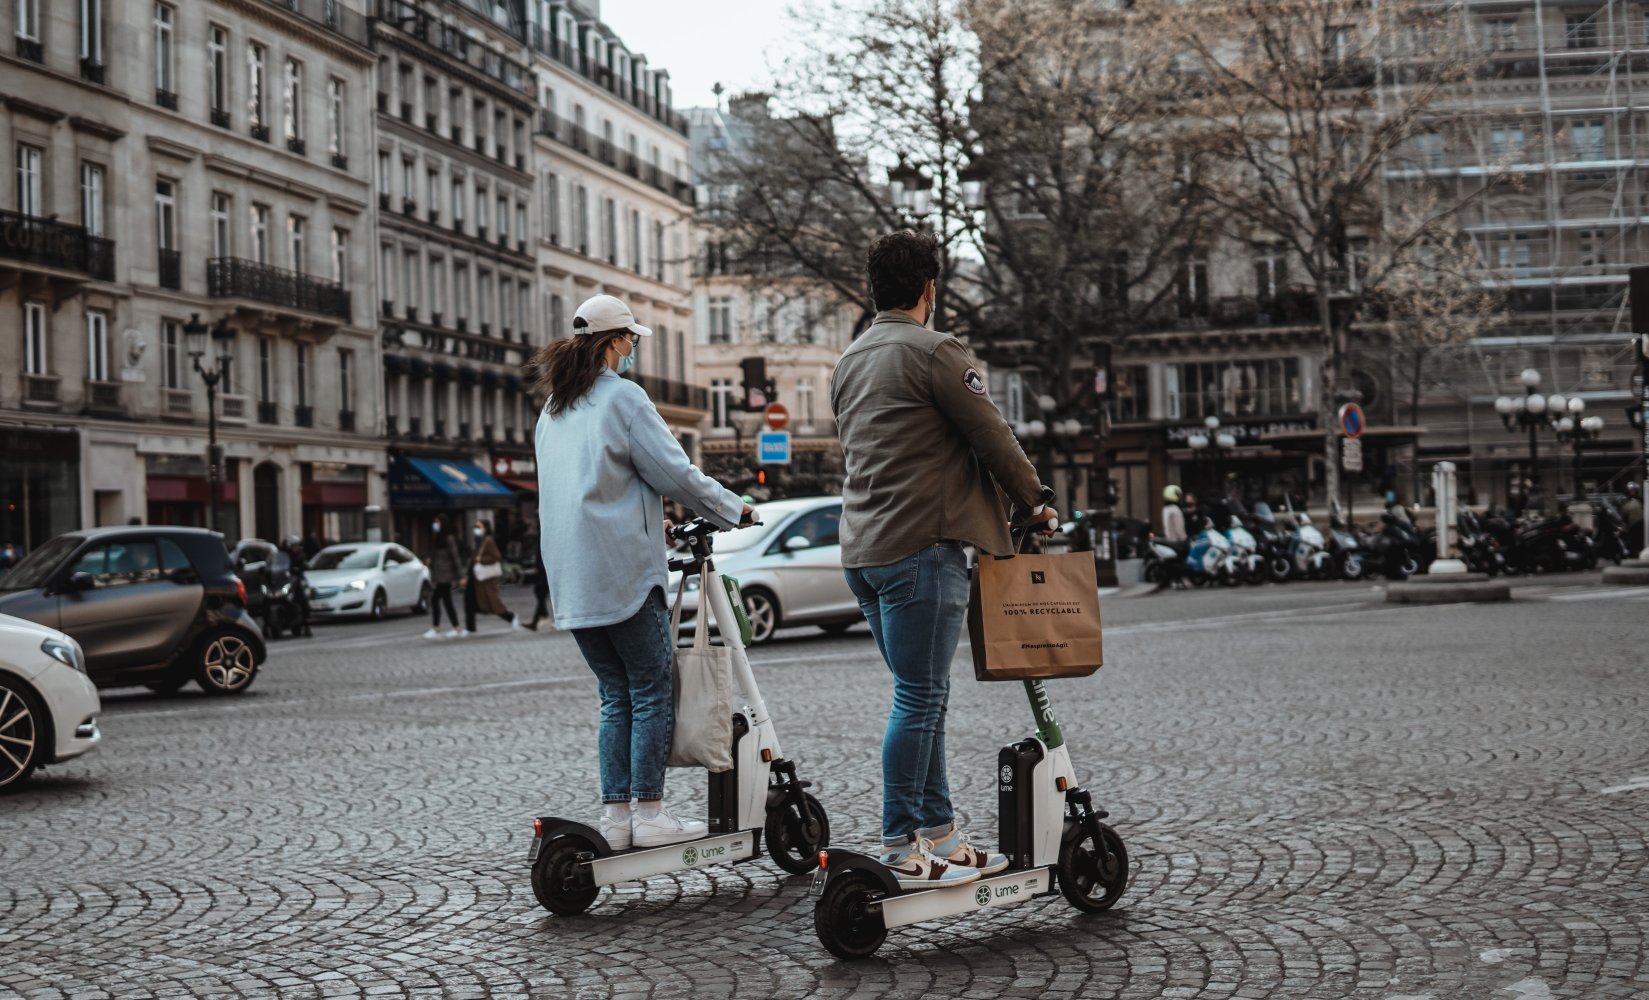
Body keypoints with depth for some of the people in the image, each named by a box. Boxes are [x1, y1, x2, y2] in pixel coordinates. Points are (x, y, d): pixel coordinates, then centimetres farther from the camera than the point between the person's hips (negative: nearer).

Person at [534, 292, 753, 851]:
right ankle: (649, 815, -3)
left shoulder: (553, 408, 19)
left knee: (616, 696, 11)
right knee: (652, 693, -2)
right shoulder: (621, 397, -6)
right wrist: (734, 510, 4)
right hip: (621, 569, -8)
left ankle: (615, 816, 8)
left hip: (572, 580, 8)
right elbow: (675, 472, -9)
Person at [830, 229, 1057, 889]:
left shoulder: (849, 361, 17)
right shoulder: (934, 351, -9)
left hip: (863, 549, 9)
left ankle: (940, 835, 18)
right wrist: (1035, 502, 9)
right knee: (919, 700, -5)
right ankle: (901, 852, -3)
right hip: (921, 547, -9)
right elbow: (992, 439, -7)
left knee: (923, 696, 14)